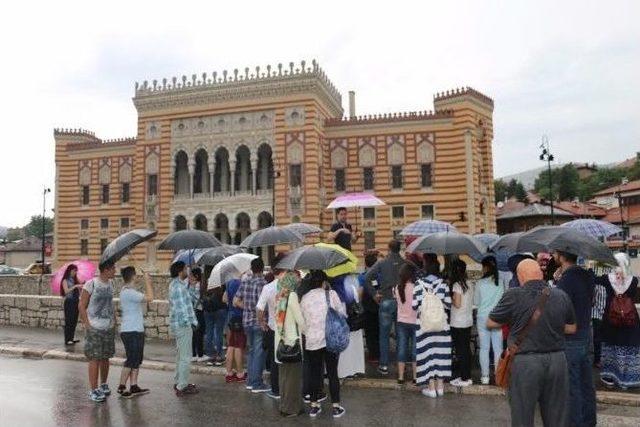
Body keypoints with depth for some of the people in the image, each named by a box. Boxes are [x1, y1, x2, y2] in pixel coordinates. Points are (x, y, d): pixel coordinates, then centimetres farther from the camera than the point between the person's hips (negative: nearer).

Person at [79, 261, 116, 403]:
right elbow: (81, 306, -9)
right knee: (95, 359, -1)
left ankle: (104, 384, 30)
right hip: (95, 328, -6)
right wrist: (87, 325, -12)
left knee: (105, 357, 15)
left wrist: (114, 321, 12)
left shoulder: (111, 283, 6)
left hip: (109, 328, 6)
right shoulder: (91, 284, -13)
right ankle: (93, 390, 8)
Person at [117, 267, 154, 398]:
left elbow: (146, 298, 17)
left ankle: (134, 387, 18)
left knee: (137, 360, 13)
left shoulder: (130, 291, 14)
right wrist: (147, 281, -17)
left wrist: (148, 282, 13)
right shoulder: (128, 292, -19)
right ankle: (121, 387, 8)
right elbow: (149, 298, -26)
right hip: (130, 331, -10)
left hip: (137, 330, 10)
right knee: (131, 360, -3)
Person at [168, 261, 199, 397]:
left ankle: (178, 382, 30)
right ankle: (182, 387, 1)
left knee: (180, 355, 20)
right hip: (183, 324, -11)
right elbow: (185, 307, -19)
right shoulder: (179, 286, -19)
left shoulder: (174, 284, 12)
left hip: (177, 324, 11)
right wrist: (193, 322, -12)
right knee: (185, 357, -4)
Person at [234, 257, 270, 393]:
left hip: (247, 321, 7)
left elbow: (236, 301, 6)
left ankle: (250, 381, 25)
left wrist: (248, 307, 11)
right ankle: (257, 384, 8)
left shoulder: (245, 281, 4)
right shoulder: (262, 283, -16)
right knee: (259, 353, 2)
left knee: (251, 350, 18)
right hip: (259, 322, -7)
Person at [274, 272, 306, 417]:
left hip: (280, 339, 7)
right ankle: (291, 408, 10)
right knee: (293, 374, 3)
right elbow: (300, 320, -13)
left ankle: (284, 405, 24)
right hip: (292, 340, -7)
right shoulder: (292, 295, -13)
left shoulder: (279, 296, 8)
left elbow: (277, 317, 10)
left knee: (284, 373, 15)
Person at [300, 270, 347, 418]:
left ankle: (314, 406, 21)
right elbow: (342, 314, 0)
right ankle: (336, 407, 14)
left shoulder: (304, 298, 2)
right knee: (332, 373, 8)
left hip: (312, 341, 2)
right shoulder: (331, 294, -3)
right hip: (330, 339, -2)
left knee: (315, 373, 13)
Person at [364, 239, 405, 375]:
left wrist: (374, 293, -5)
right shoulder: (405, 264, -3)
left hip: (386, 301, -1)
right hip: (402, 302, 1)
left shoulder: (381, 263, -5)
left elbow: (367, 278, -12)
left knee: (384, 335, 8)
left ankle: (384, 365, 11)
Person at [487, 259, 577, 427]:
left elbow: (490, 323, -2)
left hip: (525, 362, -4)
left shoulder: (514, 296, -12)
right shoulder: (562, 296, 2)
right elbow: (572, 328, 15)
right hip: (557, 360, 4)